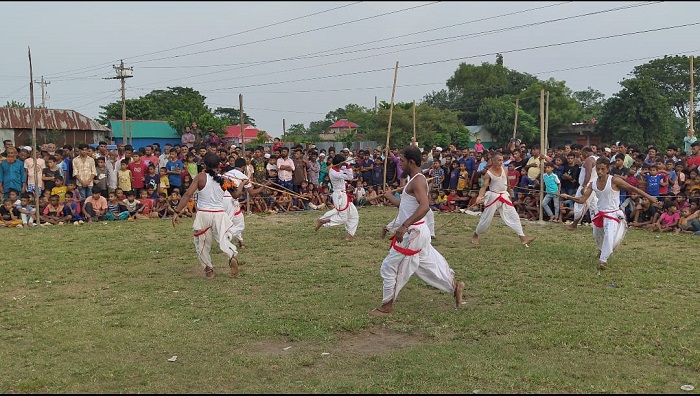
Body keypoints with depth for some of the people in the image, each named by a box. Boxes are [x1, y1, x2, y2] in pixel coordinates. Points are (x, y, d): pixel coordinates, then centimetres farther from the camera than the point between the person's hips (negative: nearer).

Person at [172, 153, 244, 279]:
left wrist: (177, 212, -13)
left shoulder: (200, 177, -5)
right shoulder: (223, 179, 1)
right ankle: (232, 256, -25)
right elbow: (236, 195, 12)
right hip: (219, 214, 1)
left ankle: (208, 268, 20)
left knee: (202, 244, 16)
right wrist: (242, 183, 31)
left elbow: (187, 195, -13)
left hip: (203, 214, -1)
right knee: (223, 240, 4)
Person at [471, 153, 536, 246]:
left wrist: (509, 191, 23)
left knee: (513, 216, -3)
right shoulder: (488, 173, -10)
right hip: (493, 196, -4)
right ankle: (475, 235, 25)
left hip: (504, 196, 4)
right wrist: (480, 196, -34)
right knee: (486, 219, 2)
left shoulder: (504, 170, 4)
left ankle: (523, 237, -4)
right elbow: (484, 186, -18)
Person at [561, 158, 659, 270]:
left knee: (609, 236, -27)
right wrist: (568, 197, -18)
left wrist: (648, 197, -9)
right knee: (597, 236, 24)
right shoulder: (593, 184, -1)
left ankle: (603, 260, -19)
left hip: (613, 215, -6)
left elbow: (631, 188, -11)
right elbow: (582, 199, -2)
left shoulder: (614, 180, -15)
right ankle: (601, 250, 57)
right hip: (600, 214, 6)